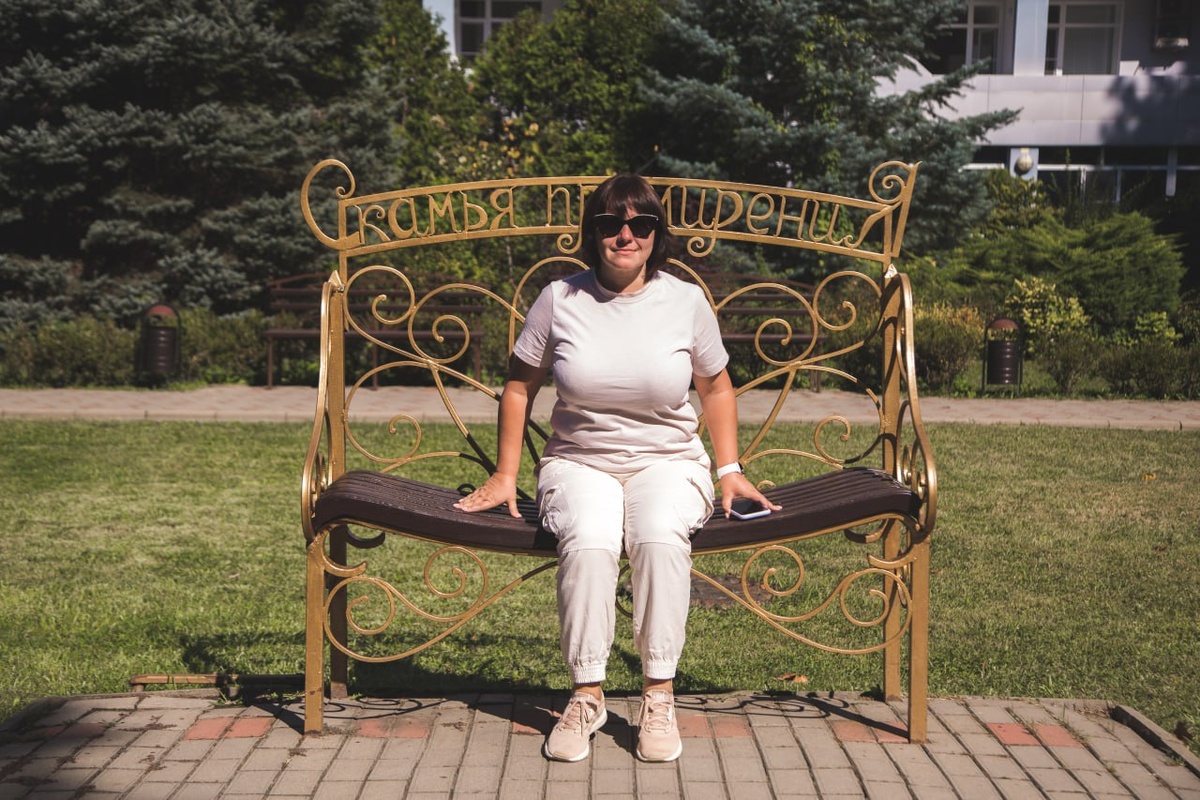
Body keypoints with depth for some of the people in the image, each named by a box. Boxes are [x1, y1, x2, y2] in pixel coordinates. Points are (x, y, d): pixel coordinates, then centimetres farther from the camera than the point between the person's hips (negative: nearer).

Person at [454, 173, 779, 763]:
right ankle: (586, 695, -21)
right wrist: (505, 474, 7)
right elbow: (520, 386, 10)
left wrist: (729, 469, 7)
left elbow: (716, 387, 15)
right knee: (589, 541, -34)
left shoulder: (686, 300, 2)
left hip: (668, 461, 0)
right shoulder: (559, 300, 0)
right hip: (579, 463, 0)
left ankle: (659, 697, -22)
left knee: (661, 537, -34)